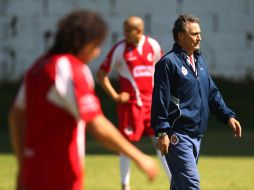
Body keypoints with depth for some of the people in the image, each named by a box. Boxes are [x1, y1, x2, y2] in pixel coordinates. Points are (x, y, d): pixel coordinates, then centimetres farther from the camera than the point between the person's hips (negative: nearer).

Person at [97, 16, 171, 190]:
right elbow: (102, 74, -3)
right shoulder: (120, 49, -7)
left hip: (151, 102, 3)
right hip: (130, 103, -3)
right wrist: (115, 96, -10)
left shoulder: (153, 45, 2)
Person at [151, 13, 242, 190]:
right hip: (177, 136, -8)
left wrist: (228, 116, 10)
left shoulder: (199, 60, 16)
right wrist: (162, 132, -19)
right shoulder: (169, 62, -10)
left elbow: (212, 93, 22)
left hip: (196, 135, 8)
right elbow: (160, 100, -13)